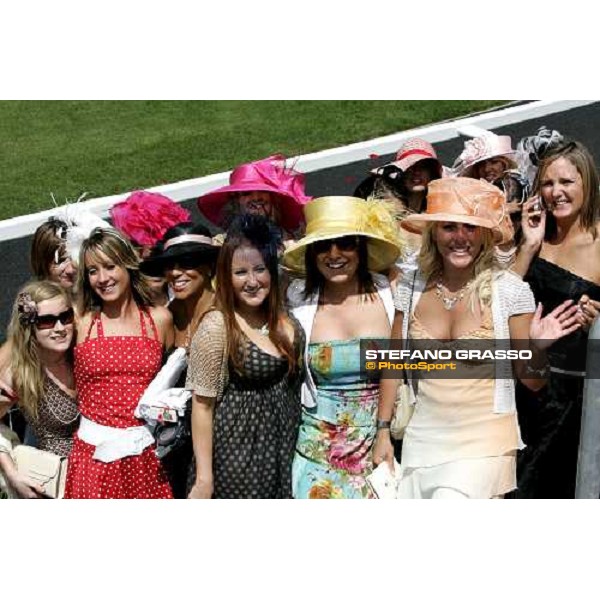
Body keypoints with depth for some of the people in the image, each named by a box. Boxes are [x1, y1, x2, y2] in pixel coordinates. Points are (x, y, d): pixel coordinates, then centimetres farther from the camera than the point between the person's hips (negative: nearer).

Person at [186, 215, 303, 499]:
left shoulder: (286, 323, 0)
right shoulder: (216, 326, -15)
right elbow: (202, 403, -14)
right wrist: (204, 477, -15)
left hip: (282, 447, 5)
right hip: (237, 448, -5)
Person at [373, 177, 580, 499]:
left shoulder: (510, 290, -9)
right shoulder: (412, 287, -1)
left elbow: (531, 382, -3)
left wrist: (536, 349, -23)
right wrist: (383, 430, 9)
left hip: (483, 442, -3)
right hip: (422, 438, 4)